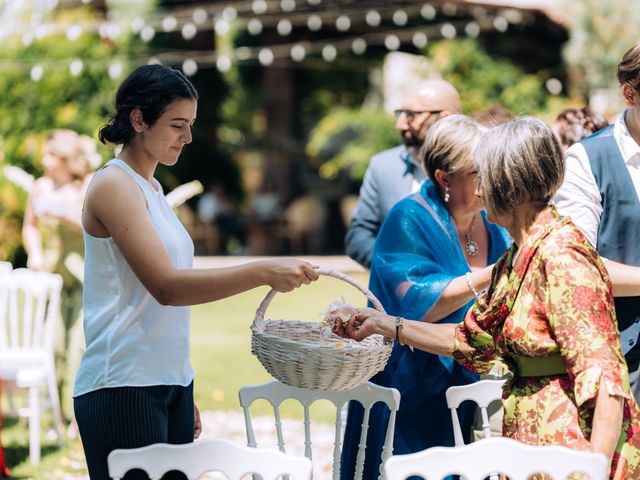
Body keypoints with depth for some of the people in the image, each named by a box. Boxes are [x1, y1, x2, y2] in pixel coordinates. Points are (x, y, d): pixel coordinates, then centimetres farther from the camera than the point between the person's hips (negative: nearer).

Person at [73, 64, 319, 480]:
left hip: (170, 383, 8)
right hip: (123, 389, -8)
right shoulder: (114, 185, -10)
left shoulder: (150, 188, 17)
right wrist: (263, 273, -27)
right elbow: (166, 287, -20)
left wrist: (185, 395, 16)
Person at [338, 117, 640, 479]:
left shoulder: (560, 255, -17)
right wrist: (386, 325, 24)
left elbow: (603, 375, -21)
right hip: (534, 442, 9)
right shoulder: (515, 261, 12)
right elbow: (469, 339, 23)